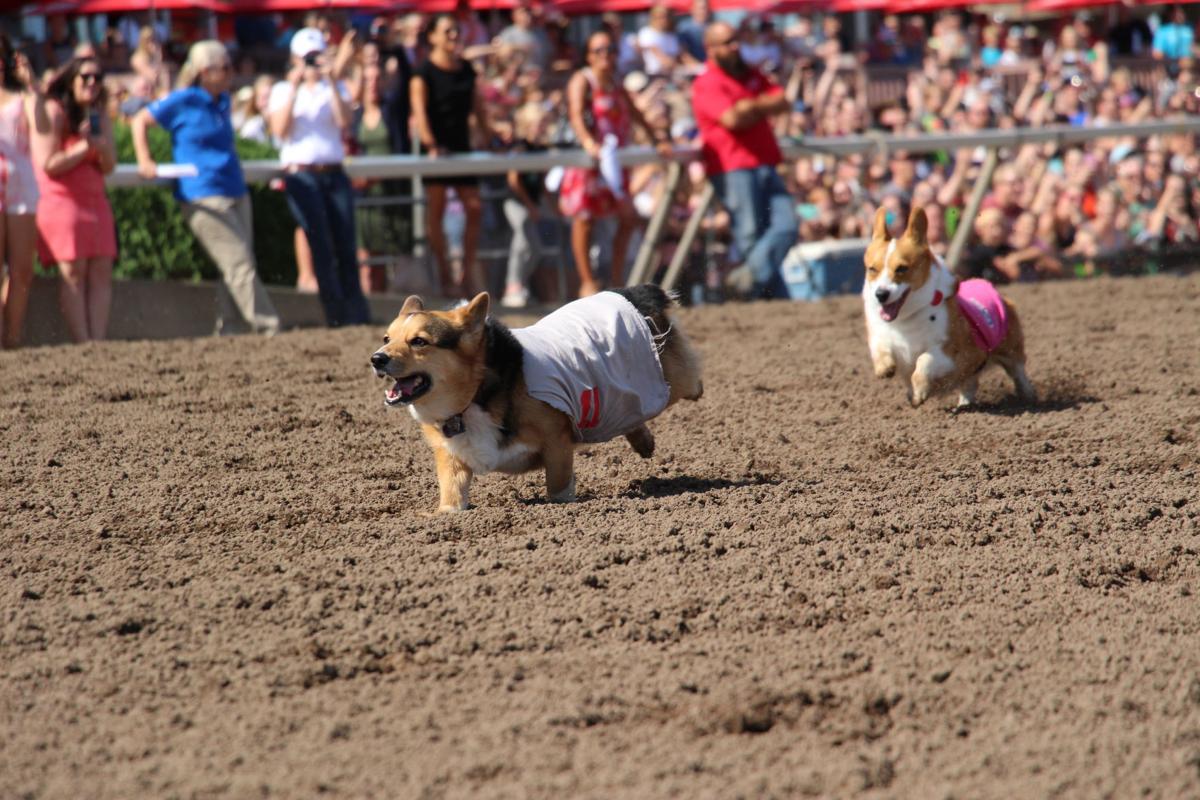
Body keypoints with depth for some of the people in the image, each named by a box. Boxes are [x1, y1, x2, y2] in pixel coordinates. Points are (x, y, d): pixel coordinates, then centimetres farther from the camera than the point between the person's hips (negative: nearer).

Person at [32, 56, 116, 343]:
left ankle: (98, 341, -9)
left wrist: (101, 146, -12)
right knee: (73, 273, -13)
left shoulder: (99, 117, 15)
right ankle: (83, 344, -17)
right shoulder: (53, 112, -6)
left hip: (94, 199, 7)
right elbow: (48, 165, -13)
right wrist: (84, 147, -11)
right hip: (60, 201, -7)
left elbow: (108, 166, 9)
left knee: (101, 272, -5)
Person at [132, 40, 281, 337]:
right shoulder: (183, 101, -8)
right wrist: (144, 162, -8)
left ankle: (230, 330, 11)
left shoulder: (222, 101, 13)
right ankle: (269, 328, -12)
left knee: (238, 267, 6)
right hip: (204, 197, -8)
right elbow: (140, 121, -1)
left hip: (235, 192, 8)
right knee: (239, 264, -11)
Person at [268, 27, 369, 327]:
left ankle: (358, 317, 3)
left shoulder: (335, 88, 12)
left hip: (334, 174, 3)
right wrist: (294, 88, -13)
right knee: (321, 247, -9)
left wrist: (331, 82, -13)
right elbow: (280, 130, -10)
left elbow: (344, 122, -7)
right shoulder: (283, 90, 7)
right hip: (301, 175, -3)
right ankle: (337, 317, -8)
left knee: (345, 246, -1)